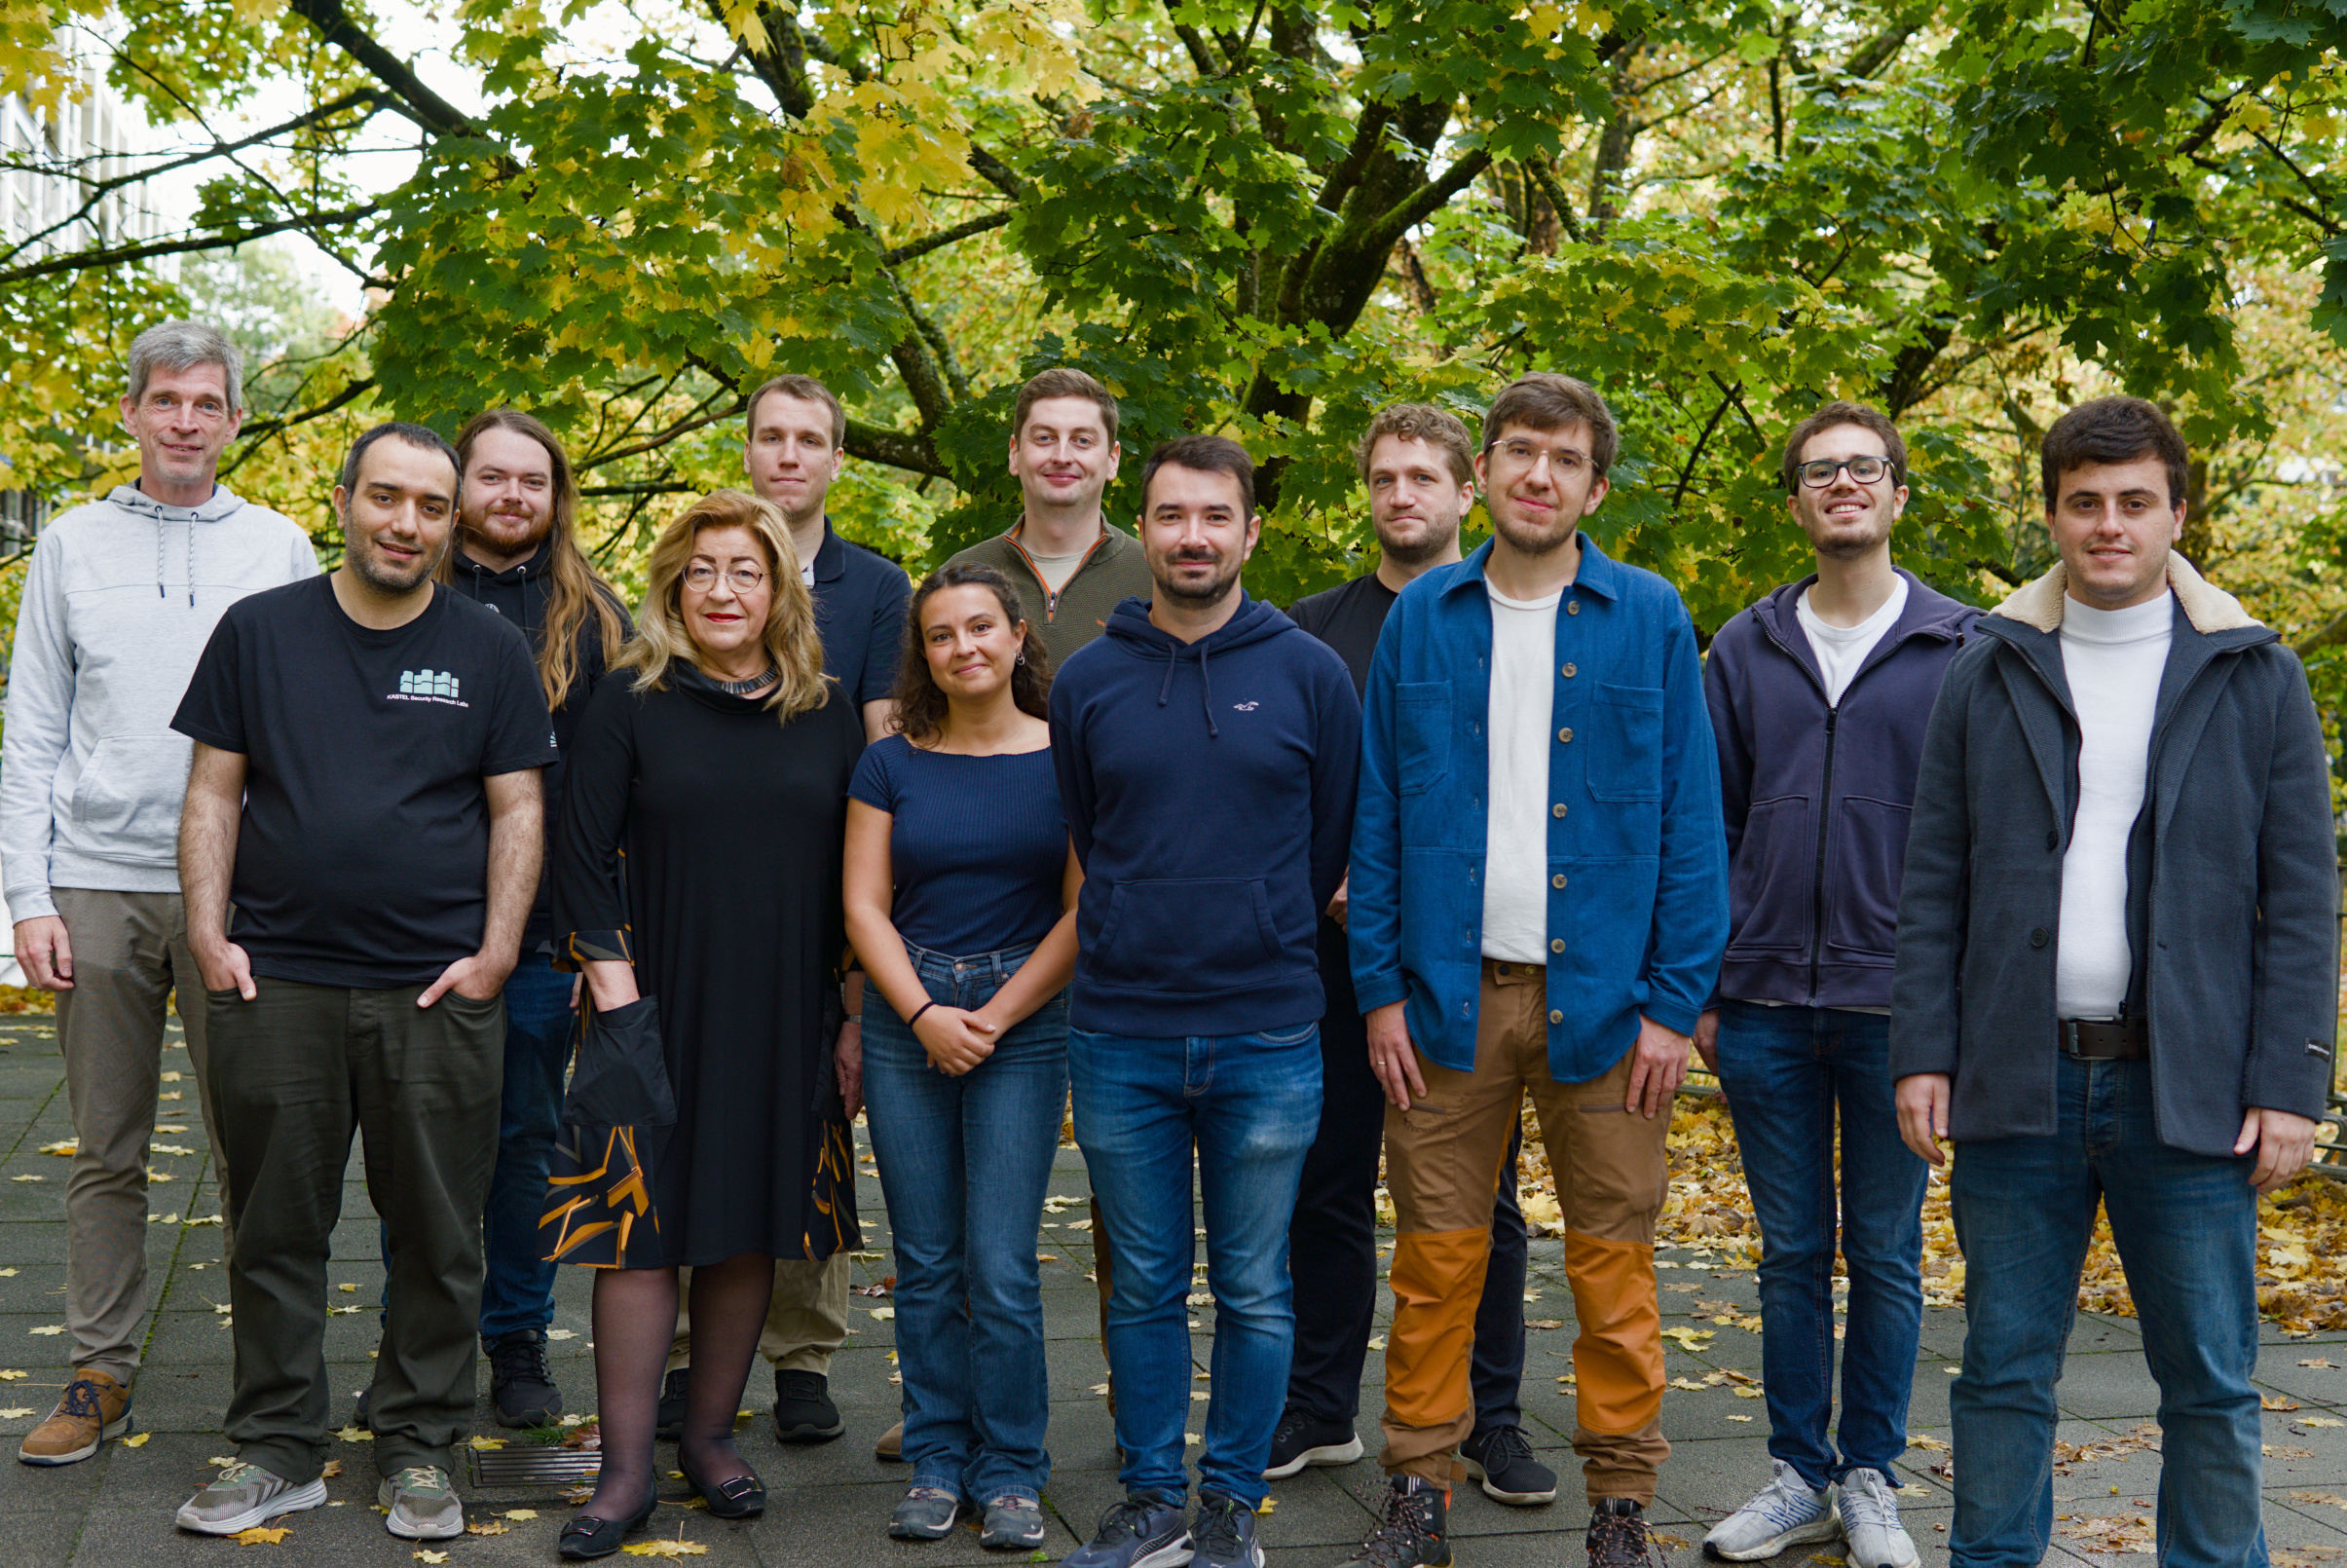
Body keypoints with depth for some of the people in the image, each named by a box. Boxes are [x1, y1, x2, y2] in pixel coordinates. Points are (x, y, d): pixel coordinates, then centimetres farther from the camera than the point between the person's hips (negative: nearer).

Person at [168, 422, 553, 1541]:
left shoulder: (491, 651, 6)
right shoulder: (259, 631, 7)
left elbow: (518, 811, 6)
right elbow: (213, 792, 8)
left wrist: (494, 954, -4)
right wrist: (209, 933, -1)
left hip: (438, 990, 0)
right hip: (275, 985, 1)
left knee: (438, 1237, 5)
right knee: (275, 1229, 7)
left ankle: (418, 1449, 18)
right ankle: (275, 1448, 19)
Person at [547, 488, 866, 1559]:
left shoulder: (826, 713, 8)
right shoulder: (631, 703, 0)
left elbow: (854, 872, 10)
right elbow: (582, 857, -3)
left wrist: (852, 1014, 6)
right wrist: (613, 987, -11)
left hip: (785, 1022, 3)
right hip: (659, 1011, -3)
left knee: (753, 1228, 9)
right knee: (642, 1227, -2)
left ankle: (710, 1437, 24)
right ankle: (626, 1470, 6)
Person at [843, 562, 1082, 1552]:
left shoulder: (1065, 760, 1)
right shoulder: (892, 764, 7)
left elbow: (1083, 913, -2)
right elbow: (864, 906, 4)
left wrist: (993, 1017, -9)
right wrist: (923, 1013, -8)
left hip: (1024, 1021, -2)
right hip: (906, 1019, 2)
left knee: (1002, 1267, -4)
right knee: (926, 1264, 6)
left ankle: (1011, 1471, 9)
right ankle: (937, 1461, 18)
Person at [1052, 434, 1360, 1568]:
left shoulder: (1309, 675, 1)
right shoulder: (1087, 681, 5)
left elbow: (1333, 841, 8)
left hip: (1267, 1045, -1)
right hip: (1119, 1039, 1)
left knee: (1254, 1293, 7)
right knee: (1145, 1290, 10)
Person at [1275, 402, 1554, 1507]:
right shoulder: (1310, 628, 10)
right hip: (1339, 950, 2)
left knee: (1481, 1198, 4)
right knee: (1328, 1185, 7)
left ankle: (1493, 1421, 15)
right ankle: (1319, 1410, 19)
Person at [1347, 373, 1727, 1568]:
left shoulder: (1648, 619, 2)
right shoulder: (1421, 618, 6)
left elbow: (1689, 822, 0)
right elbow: (1376, 818, 6)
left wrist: (1674, 1004, -6)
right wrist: (1379, 990, 0)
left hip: (1601, 997, -1)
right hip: (1448, 994, 1)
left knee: (1612, 1265, 5)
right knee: (1435, 1259, 6)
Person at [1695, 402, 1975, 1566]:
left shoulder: (1961, 650, 1)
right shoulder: (1746, 650, 7)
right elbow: (1708, 823, 8)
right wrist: (1698, 984, 3)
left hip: (1897, 1007, -2)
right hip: (1765, 1004, 2)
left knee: (1885, 1253, 9)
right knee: (1791, 1252, 10)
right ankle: (1799, 1475, 21)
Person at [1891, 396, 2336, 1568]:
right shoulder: (1988, 675, 8)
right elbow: (1933, 886, 7)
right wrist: (1923, 1053, -1)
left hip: (2186, 1087, -1)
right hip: (2018, 1079, 1)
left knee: (2210, 1383, 4)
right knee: (2004, 1372, 8)